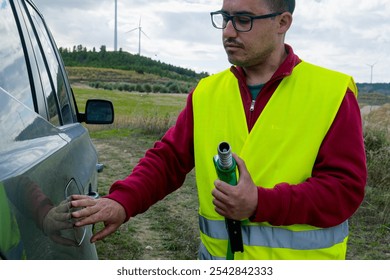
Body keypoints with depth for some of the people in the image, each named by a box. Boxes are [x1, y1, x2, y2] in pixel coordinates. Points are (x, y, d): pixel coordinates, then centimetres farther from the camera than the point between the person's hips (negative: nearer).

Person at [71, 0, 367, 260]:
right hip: (217, 254, 3)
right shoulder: (206, 93, 2)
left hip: (301, 261, -3)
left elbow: (346, 186, -14)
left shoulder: (332, 92, -10)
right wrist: (122, 201, -16)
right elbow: (167, 159, 1)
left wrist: (261, 203, -24)